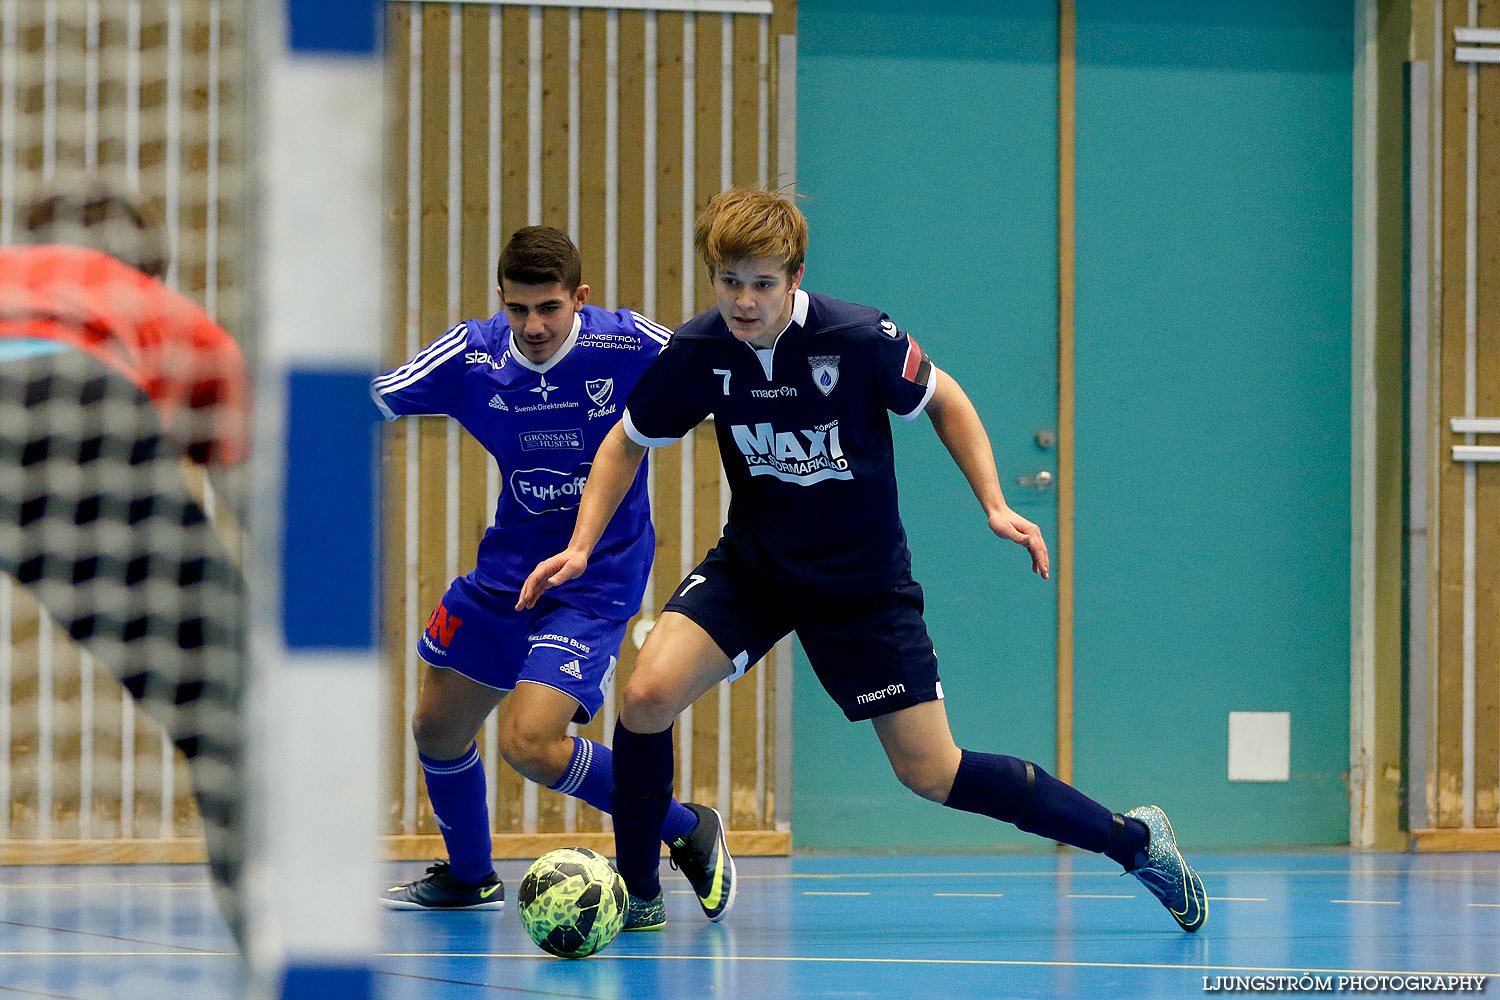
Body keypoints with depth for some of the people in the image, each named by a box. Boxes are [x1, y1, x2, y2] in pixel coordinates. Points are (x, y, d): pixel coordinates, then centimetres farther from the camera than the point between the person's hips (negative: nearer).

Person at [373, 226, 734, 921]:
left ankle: (687, 831, -1)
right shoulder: (471, 355, -10)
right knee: (437, 728, 15)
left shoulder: (630, 345, -18)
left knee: (529, 743, -21)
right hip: (505, 571, 6)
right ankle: (468, 877, 44)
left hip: (596, 582, -6)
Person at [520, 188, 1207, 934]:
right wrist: (581, 546, -7)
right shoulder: (697, 353, -14)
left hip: (865, 583, -3)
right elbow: (627, 442, 4)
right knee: (648, 694, -22)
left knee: (930, 773, -5)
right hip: (751, 566, 3)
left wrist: (995, 506, -11)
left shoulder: (861, 339, -23)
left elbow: (944, 403, -3)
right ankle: (636, 893, -1)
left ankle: (1133, 839, 14)